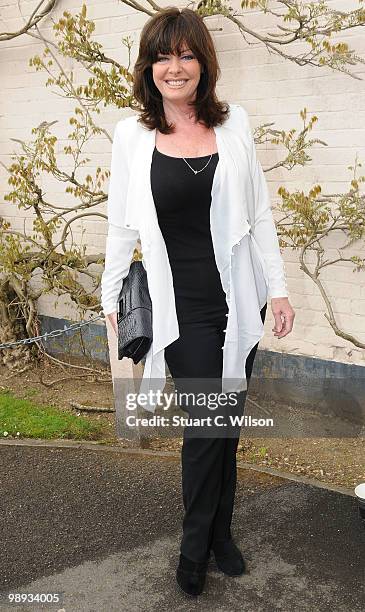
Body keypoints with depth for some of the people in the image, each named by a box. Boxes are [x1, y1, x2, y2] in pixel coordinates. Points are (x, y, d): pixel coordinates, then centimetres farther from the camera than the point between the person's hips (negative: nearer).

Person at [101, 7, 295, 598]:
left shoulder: (234, 123, 2)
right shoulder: (132, 135, -2)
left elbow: (259, 213, 5)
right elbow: (122, 225, 3)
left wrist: (278, 288, 3)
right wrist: (111, 298, 4)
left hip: (239, 301, 3)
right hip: (183, 309, -2)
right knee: (206, 427, 0)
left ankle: (218, 532, 34)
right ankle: (197, 542, 26)